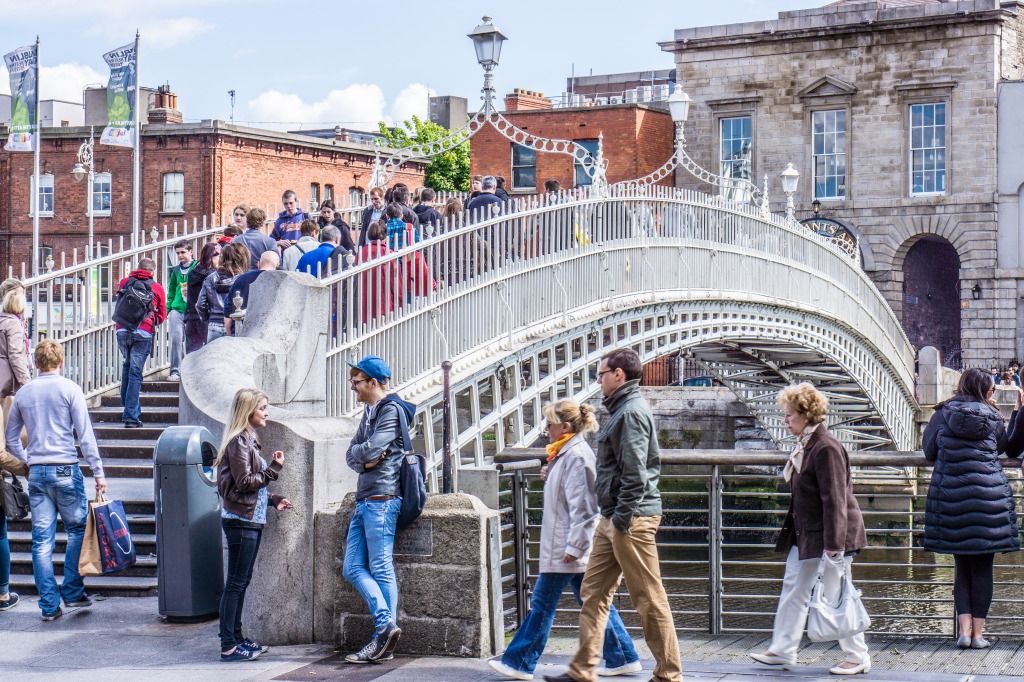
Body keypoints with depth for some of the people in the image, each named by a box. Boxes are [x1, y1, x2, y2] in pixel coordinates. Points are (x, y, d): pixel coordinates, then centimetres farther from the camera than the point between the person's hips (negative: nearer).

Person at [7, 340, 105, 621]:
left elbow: (10, 437, 15)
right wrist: (98, 471, -6)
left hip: (37, 472, 4)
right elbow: (85, 435, -8)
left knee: (42, 540, 4)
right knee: (77, 530, 12)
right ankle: (72, 592, 10)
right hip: (65, 470, -3)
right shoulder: (70, 389, -4)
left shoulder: (23, 393, 8)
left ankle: (49, 605, 5)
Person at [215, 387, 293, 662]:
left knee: (242, 580, 14)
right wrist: (274, 468, -14)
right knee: (236, 582, -7)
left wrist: (273, 500, 16)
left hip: (251, 519, 10)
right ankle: (228, 646, -5)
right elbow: (244, 483, -18)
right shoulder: (238, 441, -13)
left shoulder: (250, 440, 17)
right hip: (240, 520, -10)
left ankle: (237, 637, 21)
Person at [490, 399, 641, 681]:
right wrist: (550, 477, 7)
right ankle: (624, 658, 12)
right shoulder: (567, 453, 14)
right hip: (574, 547, 10)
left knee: (542, 604, -2)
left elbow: (582, 506, -21)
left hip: (565, 549, -10)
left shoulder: (576, 455, -17)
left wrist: (574, 546, -23)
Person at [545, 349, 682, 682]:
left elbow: (634, 472, -21)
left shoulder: (633, 411, -14)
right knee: (593, 592, 10)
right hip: (613, 519, 11)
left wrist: (623, 516, -19)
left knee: (649, 598, -4)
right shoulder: (622, 410, 19)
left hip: (632, 518, -11)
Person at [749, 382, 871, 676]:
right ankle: (782, 651, 22)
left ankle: (858, 658, 9)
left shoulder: (825, 448, -21)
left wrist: (833, 544, -23)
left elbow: (834, 500, -23)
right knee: (793, 588, 13)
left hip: (828, 533, -10)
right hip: (804, 534, 10)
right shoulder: (804, 446, 9)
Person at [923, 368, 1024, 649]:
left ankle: (964, 630, 0)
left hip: (951, 498, 1)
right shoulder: (992, 418, 2)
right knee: (983, 568, 5)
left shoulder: (942, 415, 3)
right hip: (989, 498, -1)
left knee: (962, 568, 11)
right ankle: (978, 633, 4)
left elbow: (929, 452, 9)